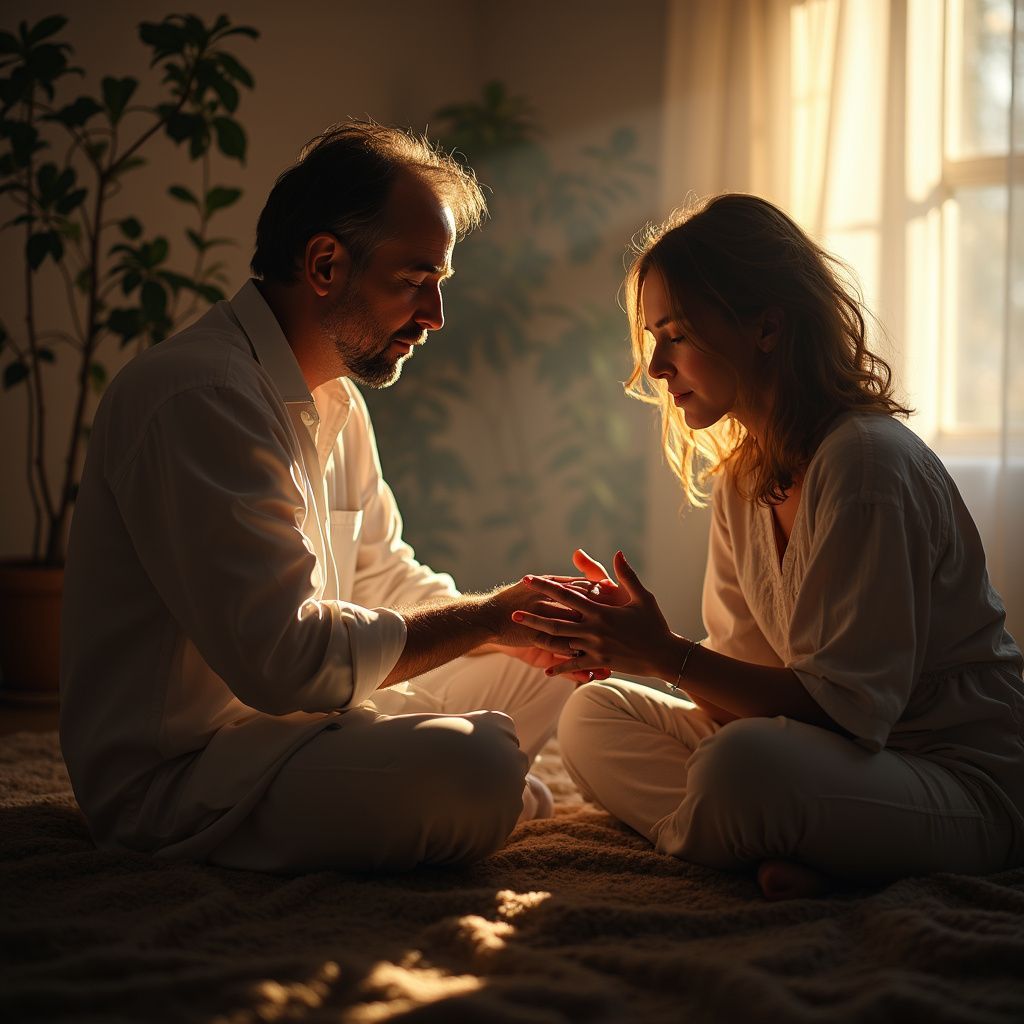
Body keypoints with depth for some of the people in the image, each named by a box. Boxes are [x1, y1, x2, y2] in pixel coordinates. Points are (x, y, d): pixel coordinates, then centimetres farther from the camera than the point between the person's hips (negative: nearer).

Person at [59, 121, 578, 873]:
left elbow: (385, 577, 18)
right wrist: (482, 619, -15)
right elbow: (284, 658, -28)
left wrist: (525, 622, -1)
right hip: (176, 775, -10)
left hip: (292, 715, 10)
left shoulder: (335, 400, 12)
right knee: (471, 768, -32)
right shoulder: (200, 397, -23)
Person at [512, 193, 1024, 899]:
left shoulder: (865, 463, -21)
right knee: (595, 718, 1)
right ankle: (782, 852, -17)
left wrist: (668, 656, -23)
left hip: (967, 784, -9)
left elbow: (848, 707, -23)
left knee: (744, 766, -38)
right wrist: (633, 639, -12)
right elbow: (747, 667, 5)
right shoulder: (742, 478, 7)